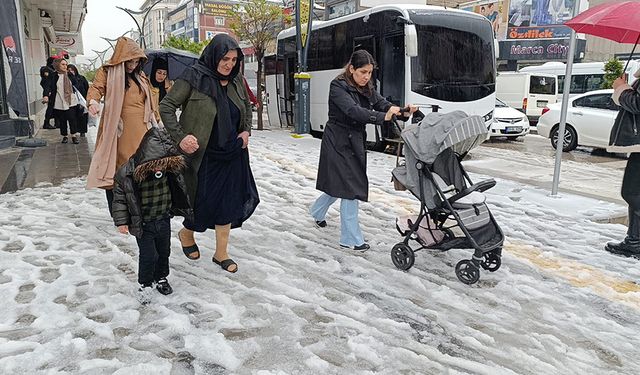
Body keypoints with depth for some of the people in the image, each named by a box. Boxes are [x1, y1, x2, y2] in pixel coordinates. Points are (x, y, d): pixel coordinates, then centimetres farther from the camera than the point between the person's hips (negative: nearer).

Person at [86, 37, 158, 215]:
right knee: (116, 170, -3)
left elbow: (149, 103, 23)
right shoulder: (107, 72, 4)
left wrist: (153, 125, 20)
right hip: (118, 131, -4)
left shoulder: (140, 76, 18)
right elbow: (96, 88, -11)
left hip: (140, 131, 4)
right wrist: (93, 100, -32)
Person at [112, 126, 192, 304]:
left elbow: (179, 191, 6)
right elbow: (119, 198, -12)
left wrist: (183, 209, 14)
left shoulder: (170, 169, -12)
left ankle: (161, 278, 42)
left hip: (164, 220, 4)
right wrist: (122, 221, -11)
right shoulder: (128, 174, -24)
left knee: (164, 251, 18)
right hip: (142, 224, -4)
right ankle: (145, 284, 25)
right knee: (148, 255, 1)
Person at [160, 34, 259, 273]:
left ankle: (221, 253, 24)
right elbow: (166, 106, -9)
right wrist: (179, 137, -17)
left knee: (228, 204, 8)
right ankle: (186, 233, 37)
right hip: (203, 156, -5)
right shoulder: (193, 78, -11)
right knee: (204, 203, 3)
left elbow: (247, 107, 22)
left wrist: (246, 130, 7)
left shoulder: (236, 80, 5)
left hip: (232, 155, 5)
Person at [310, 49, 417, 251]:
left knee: (339, 184, 17)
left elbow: (383, 104, -6)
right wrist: (382, 117, -43)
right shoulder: (338, 87, -15)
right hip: (338, 142, -8)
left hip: (355, 141, 8)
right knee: (349, 187, -8)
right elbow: (353, 110, -31)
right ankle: (351, 239, 2)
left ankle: (318, 211, 44)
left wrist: (402, 111, -27)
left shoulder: (367, 89, 8)